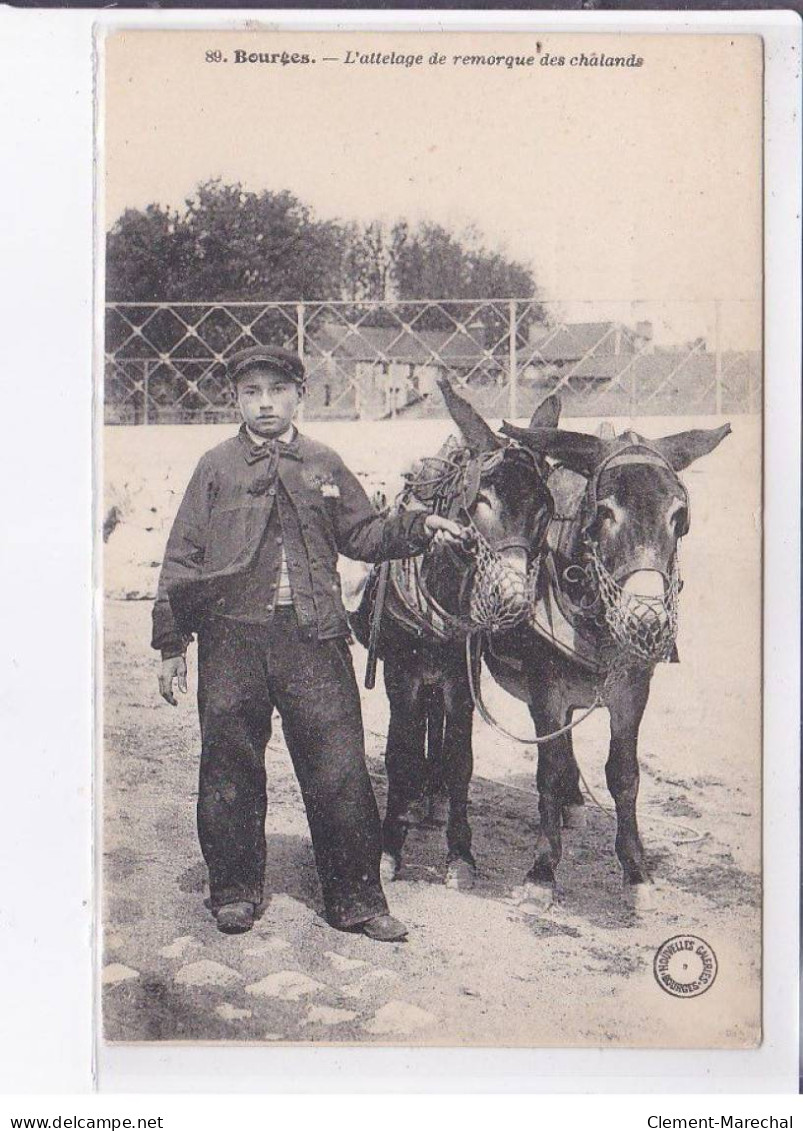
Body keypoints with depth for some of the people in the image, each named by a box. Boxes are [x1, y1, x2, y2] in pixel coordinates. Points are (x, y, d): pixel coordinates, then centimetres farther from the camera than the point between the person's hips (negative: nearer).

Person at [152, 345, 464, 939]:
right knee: (230, 772, 7)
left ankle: (357, 898, 12)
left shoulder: (326, 466, 12)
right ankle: (235, 891, 24)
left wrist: (418, 528, 0)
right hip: (233, 639, 0)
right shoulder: (216, 468, 7)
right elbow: (182, 560, 7)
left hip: (314, 641, 1)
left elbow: (362, 535, 18)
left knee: (340, 772, 0)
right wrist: (171, 644, 3)